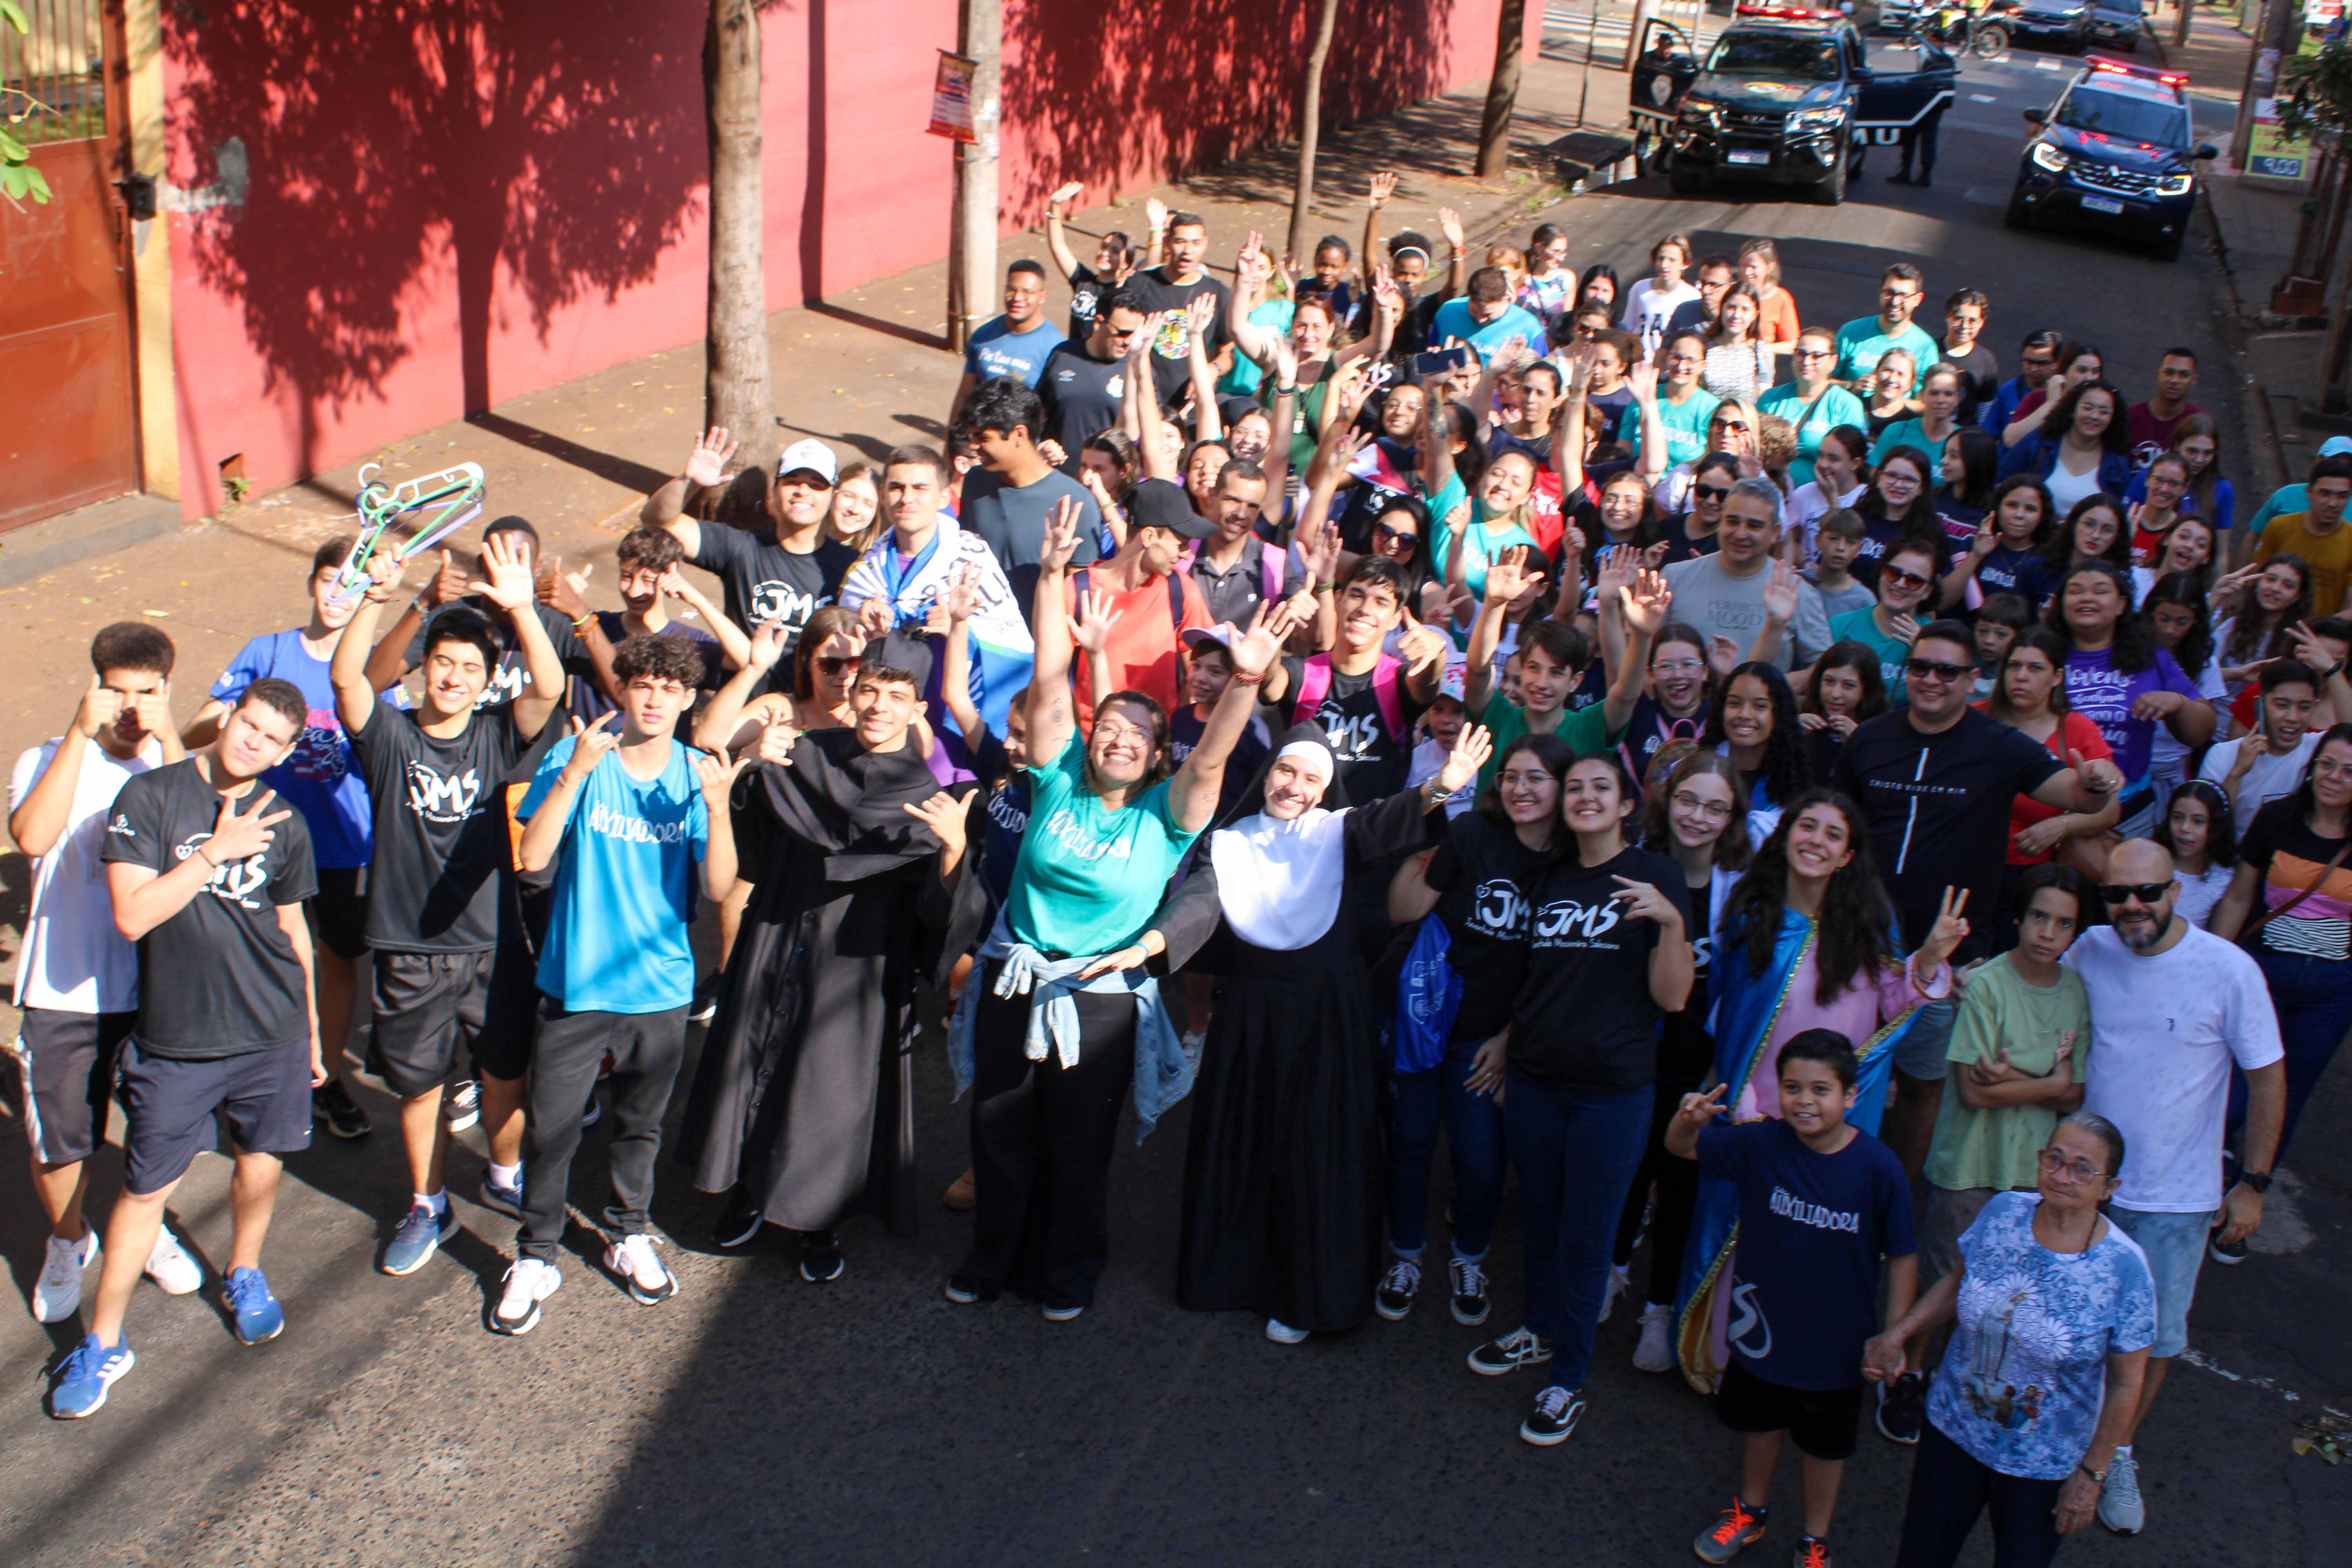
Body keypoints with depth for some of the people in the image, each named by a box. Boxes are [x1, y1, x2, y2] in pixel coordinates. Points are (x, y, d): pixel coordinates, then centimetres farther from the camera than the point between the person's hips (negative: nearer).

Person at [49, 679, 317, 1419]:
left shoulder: (284, 823, 3)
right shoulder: (151, 795, -9)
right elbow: (132, 916, -17)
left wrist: (311, 1030, 18)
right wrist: (217, 852, -19)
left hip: (271, 1030, 3)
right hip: (173, 1038, -3)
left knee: (261, 1157, 14)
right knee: (147, 1186, 4)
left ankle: (244, 1274, 43)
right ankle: (103, 1343, 20)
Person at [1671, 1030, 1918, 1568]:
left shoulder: (1878, 1167, -22)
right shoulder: (1763, 1144, -16)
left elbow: (1901, 1255, -12)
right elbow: (1683, 1149, -8)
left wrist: (1894, 1337, -9)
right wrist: (1688, 1120, -32)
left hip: (1837, 1337, -2)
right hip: (1765, 1326, 2)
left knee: (1825, 1443, 20)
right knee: (1761, 1423, 25)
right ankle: (1750, 1511, 51)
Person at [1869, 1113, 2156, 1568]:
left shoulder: (2124, 1269, -21)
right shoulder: (2003, 1212, -11)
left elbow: (2125, 1383, -11)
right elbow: (1959, 1282, 7)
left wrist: (2091, 1474, -7)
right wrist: (1898, 1335, -6)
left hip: (2045, 1465, -3)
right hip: (1955, 1429, 3)